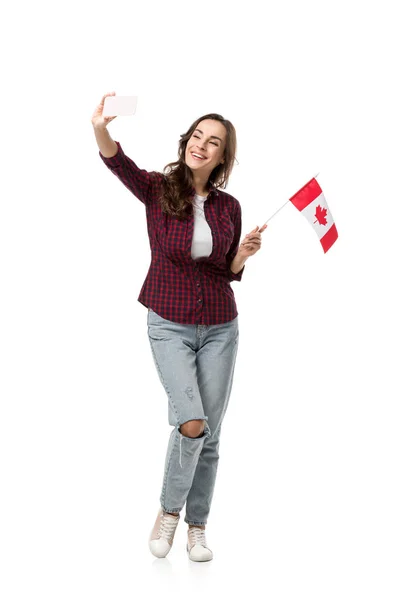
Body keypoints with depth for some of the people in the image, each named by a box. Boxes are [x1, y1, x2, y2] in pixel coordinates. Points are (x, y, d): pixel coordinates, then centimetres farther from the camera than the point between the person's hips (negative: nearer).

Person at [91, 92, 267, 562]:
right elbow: (118, 163, -27)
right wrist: (101, 127, -47)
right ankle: (168, 511, 9)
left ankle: (197, 528, 22)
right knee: (191, 424, -17)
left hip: (219, 327, 3)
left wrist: (244, 253, -10)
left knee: (210, 434, 5)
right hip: (169, 325, -3)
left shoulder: (228, 206, 2)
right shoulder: (158, 189, -6)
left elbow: (230, 272, 12)